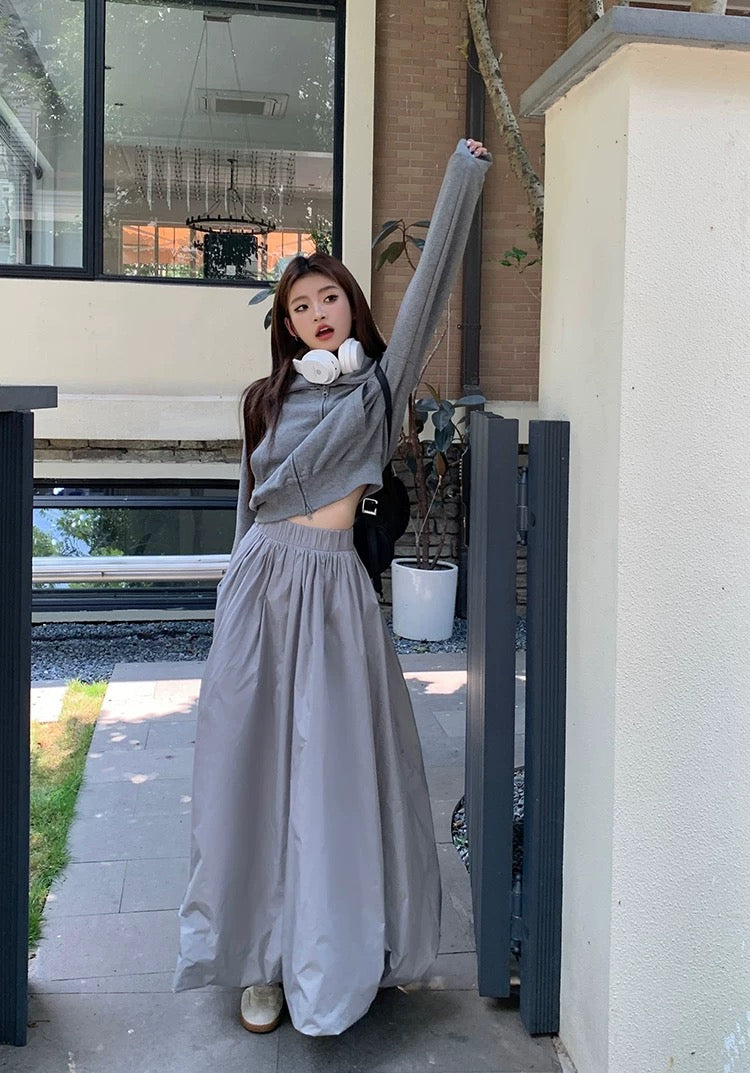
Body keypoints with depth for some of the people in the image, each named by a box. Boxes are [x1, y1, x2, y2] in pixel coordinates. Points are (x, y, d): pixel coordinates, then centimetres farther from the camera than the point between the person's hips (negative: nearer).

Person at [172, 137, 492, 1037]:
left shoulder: (380, 384, 6)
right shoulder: (268, 399, 13)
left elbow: (430, 280, -2)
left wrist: (464, 174, -7)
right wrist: (252, 587, 15)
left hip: (334, 588, -2)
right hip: (260, 583, 3)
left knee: (338, 770, 0)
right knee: (257, 769, 4)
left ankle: (334, 958, 16)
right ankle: (263, 959, 14)